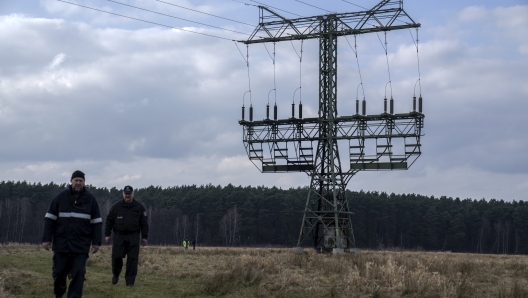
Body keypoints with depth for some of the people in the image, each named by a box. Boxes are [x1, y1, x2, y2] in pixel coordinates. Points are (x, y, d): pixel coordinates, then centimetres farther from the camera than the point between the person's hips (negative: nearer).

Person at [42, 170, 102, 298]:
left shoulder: (90, 199, 4)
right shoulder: (61, 197, 3)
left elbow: (97, 222, 6)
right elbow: (50, 219, 3)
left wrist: (96, 242, 0)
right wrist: (46, 239, -3)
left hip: (81, 245, -1)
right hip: (61, 243, 1)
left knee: (78, 273, -6)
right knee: (59, 272, 8)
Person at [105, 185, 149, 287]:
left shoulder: (139, 207, 6)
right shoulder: (116, 206, 5)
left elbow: (144, 223, 8)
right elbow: (109, 221, 8)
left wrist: (144, 237, 4)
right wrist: (107, 234, 3)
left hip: (133, 237, 0)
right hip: (119, 236, 0)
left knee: (132, 258, -4)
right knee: (116, 256, -4)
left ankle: (130, 280, 2)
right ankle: (116, 274, 23)